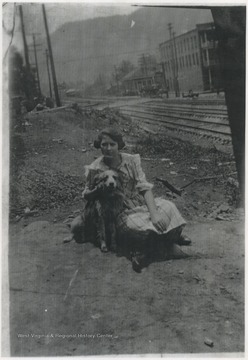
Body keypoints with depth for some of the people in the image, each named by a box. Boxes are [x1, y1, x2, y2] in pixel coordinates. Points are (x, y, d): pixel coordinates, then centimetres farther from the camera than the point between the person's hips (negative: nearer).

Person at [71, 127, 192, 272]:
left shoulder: (131, 161, -4)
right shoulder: (95, 170, -8)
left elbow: (145, 187, -10)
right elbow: (86, 195, 6)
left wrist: (154, 214, -24)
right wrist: (98, 190, -19)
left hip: (140, 204, 3)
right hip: (120, 212, -3)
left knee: (167, 207, -22)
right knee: (136, 226, -33)